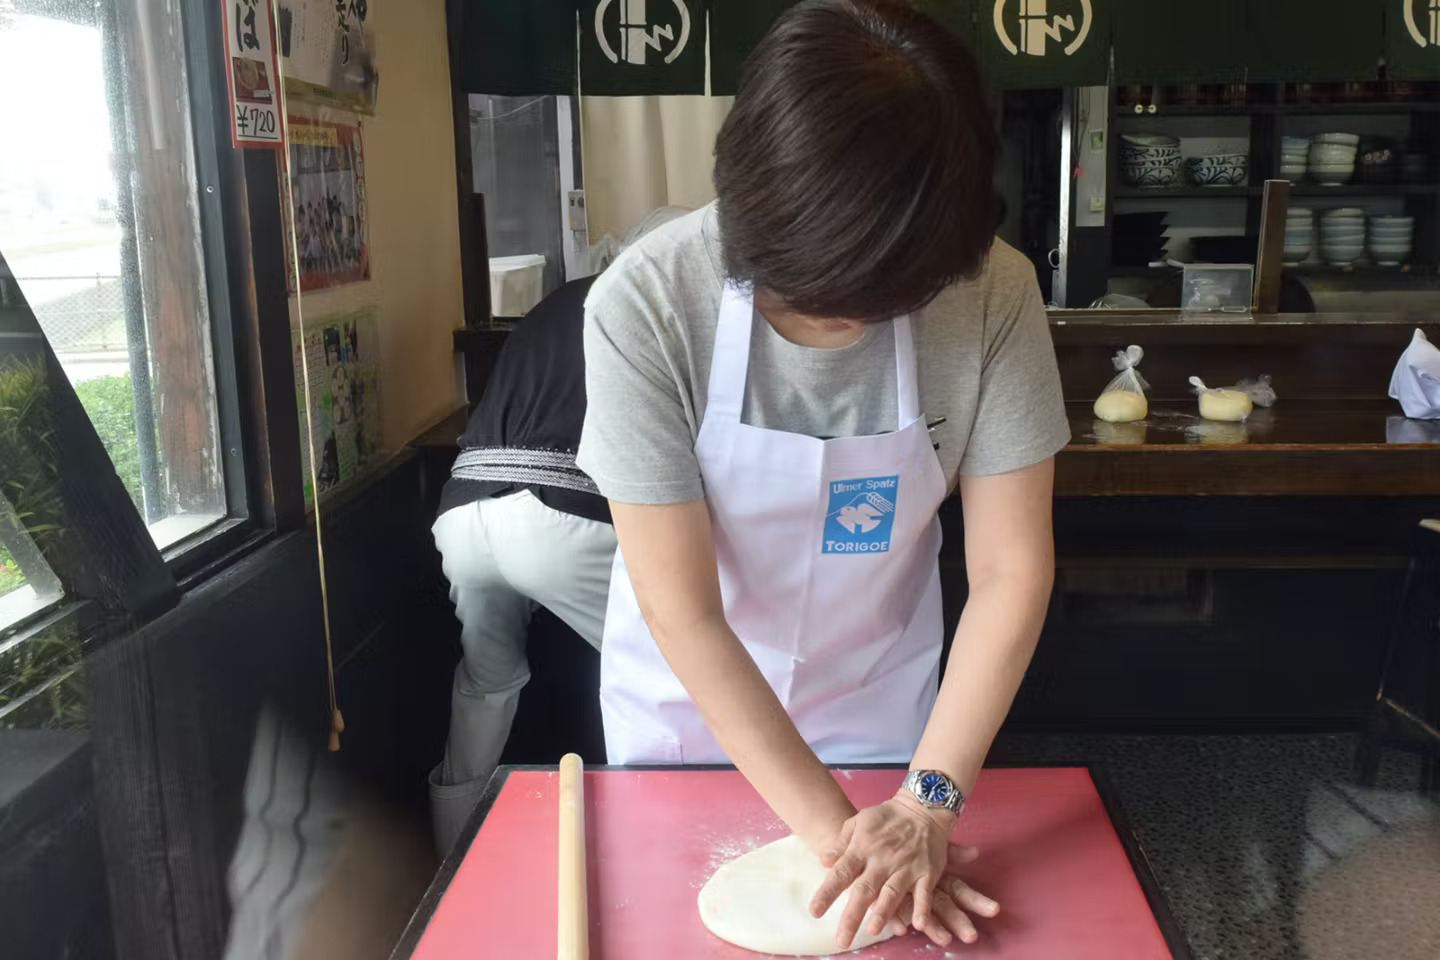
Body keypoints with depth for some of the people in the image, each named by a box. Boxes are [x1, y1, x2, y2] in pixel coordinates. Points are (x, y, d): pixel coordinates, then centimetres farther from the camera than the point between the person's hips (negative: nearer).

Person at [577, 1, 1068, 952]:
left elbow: (1012, 570, -19)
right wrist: (833, 827, -27)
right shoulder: (646, 305, -29)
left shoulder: (994, 295, -24)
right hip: (688, 693, 0)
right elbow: (681, 610, -26)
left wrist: (928, 801, -26)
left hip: (876, 692, 1)